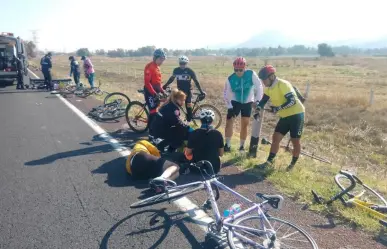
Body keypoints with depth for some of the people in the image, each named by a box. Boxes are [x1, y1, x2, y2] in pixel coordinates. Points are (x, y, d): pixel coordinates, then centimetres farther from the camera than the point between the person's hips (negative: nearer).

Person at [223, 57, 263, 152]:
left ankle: (242, 146, 18)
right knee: (229, 122, -8)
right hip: (235, 102, 1)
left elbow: (259, 86, -11)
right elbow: (226, 93, -8)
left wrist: (258, 100, -16)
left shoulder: (251, 74, -20)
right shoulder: (230, 79, -17)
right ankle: (227, 145, 4)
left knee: (244, 125, 3)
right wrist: (229, 106, -13)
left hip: (247, 103, 0)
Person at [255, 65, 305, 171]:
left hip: (296, 115, -8)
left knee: (295, 141, 2)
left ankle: (293, 163, 20)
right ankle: (269, 161, 12)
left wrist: (278, 108, -35)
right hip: (284, 116, 8)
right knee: (276, 138, 4)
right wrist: (258, 110, -11)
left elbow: (292, 101, -28)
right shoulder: (269, 88, 3)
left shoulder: (283, 84, -22)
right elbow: (263, 100, 7)